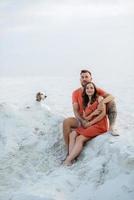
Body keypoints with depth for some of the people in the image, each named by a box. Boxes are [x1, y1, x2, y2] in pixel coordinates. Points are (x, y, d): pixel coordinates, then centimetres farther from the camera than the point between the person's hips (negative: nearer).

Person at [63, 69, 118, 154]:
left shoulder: (97, 90, -2)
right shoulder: (76, 93, -3)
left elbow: (111, 96, -16)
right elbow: (76, 111, -10)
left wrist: (102, 102, -37)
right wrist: (82, 121, -29)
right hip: (82, 120, 0)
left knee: (111, 102, -16)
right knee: (66, 122, -29)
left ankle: (111, 128, -22)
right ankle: (69, 151, -27)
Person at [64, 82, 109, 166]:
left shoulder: (99, 98, 1)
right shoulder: (85, 103, 18)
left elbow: (103, 113, -10)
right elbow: (85, 118, 8)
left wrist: (90, 123, -10)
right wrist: (93, 113, -14)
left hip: (100, 125, -6)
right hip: (89, 125, 7)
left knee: (80, 139, -23)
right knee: (72, 134, -16)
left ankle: (68, 161, -22)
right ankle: (71, 158, -26)